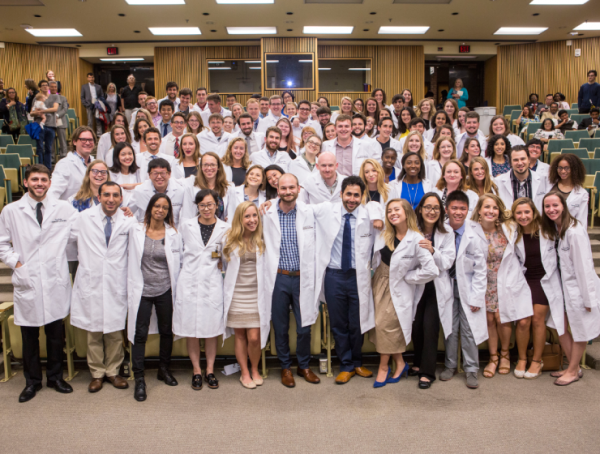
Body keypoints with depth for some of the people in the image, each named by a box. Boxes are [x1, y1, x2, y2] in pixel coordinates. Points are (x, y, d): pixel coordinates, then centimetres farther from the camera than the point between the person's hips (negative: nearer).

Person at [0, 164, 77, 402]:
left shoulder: (64, 209, 2)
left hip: (56, 282, 0)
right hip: (27, 282, 0)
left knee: (56, 333, 11)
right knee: (29, 336, 10)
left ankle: (55, 376, 28)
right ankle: (32, 381, 27)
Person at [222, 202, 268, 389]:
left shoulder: (262, 240, 2)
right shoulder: (230, 240, 2)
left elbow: (266, 268, 9)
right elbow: (226, 264, 12)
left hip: (256, 294, 0)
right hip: (236, 295, 0)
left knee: (254, 337, -3)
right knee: (240, 335, 7)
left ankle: (255, 370, 22)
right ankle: (244, 373, 23)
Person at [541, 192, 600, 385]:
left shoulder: (575, 231, -22)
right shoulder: (552, 228, 3)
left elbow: (584, 265, -20)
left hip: (579, 286, -8)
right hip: (563, 285, 8)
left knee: (579, 330, 8)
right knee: (560, 325, 11)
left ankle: (573, 371, 23)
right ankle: (573, 367, 28)